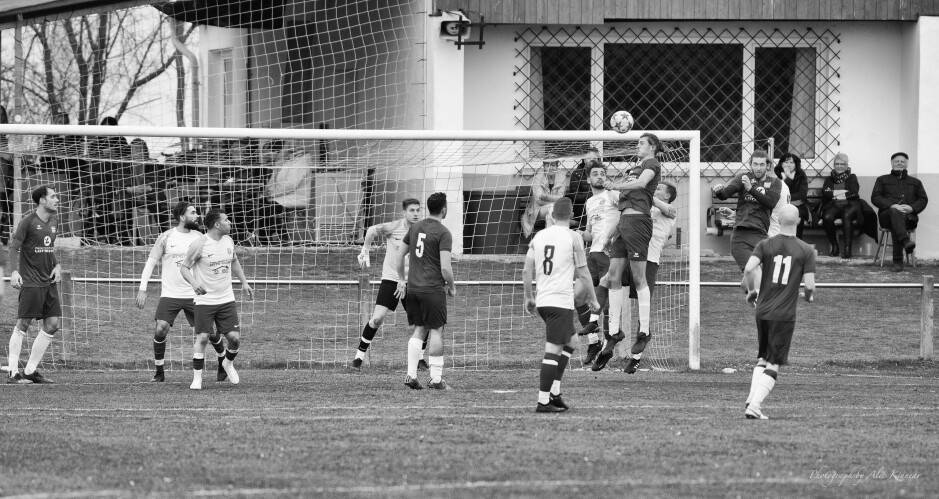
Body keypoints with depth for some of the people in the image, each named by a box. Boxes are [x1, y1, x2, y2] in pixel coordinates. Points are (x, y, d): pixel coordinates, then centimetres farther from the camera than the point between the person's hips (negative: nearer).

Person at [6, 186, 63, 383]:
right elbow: (14, 247, -10)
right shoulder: (28, 222, -9)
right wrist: (14, 272, -23)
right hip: (31, 283, -8)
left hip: (49, 282, 8)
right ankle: (13, 372, -4)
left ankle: (30, 370, 12)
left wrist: (57, 265, 8)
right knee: (23, 325, -8)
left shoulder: (53, 221, 13)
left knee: (52, 325, 4)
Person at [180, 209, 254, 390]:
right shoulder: (199, 245, -14)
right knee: (202, 337, -11)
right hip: (204, 299, -5)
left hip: (226, 299, 5)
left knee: (234, 337, -3)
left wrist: (244, 282, 17)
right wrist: (194, 283, -26)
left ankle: (228, 363, 28)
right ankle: (197, 378, 0)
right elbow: (184, 267, -8)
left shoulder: (228, 241, 5)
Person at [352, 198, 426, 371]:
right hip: (391, 278, -2)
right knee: (377, 318, -13)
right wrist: (365, 252, 10)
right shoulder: (394, 227, -12)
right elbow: (371, 230, 7)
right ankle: (359, 355, 2)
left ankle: (419, 358, 16)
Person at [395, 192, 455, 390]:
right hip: (433, 289, -6)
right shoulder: (443, 233, -12)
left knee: (419, 330, 14)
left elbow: (400, 255, 14)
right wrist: (452, 286, 0)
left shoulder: (415, 227, 8)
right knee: (436, 331, 1)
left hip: (413, 287, 6)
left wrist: (401, 280, 24)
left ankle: (411, 375, 7)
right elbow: (445, 267, -16)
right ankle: (436, 378, 3)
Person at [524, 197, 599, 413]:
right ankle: (544, 401, -9)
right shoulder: (574, 238, -5)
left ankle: (554, 392, 13)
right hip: (562, 301, -6)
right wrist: (593, 299, 9)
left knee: (570, 343, 21)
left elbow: (527, 271, 8)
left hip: (542, 301, 6)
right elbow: (582, 274, -3)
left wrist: (528, 298, 19)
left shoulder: (539, 236, 9)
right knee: (553, 350, -6)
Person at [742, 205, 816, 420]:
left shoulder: (765, 245, 1)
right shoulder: (806, 251, -4)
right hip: (784, 314, -3)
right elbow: (809, 285, -8)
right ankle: (755, 405, -12)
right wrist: (810, 296, 15)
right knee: (773, 365, 1)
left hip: (762, 311, 3)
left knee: (762, 358, 20)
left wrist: (752, 290, 7)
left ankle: (752, 399, 6)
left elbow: (748, 269, -12)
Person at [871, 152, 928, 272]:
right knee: (895, 212, -39)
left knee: (896, 225, -38)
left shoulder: (915, 182, 28)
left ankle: (898, 261, -47)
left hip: (909, 217, 0)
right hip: (886, 215, 0)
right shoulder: (882, 180, 23)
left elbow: (923, 199, 16)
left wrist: (912, 208, -7)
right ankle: (905, 240, -66)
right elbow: (875, 198, 8)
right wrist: (891, 206, -10)